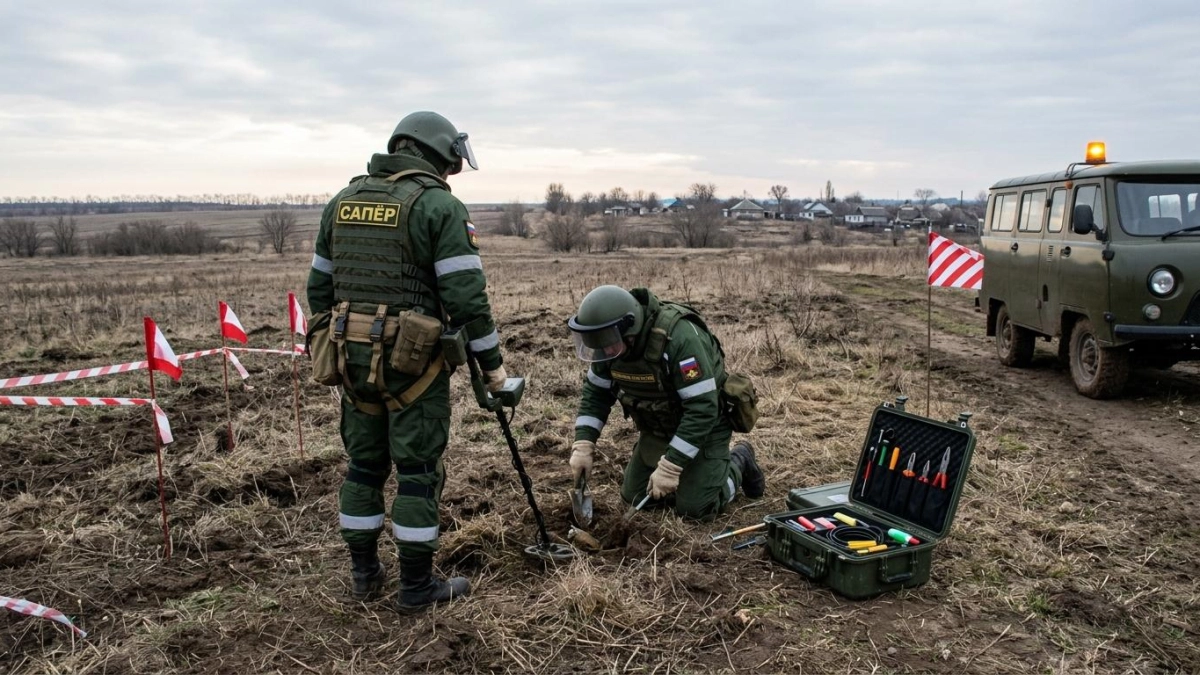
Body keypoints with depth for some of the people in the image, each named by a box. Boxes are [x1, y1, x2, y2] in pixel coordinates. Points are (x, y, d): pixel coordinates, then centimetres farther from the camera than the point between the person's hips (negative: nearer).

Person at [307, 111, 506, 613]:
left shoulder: (343, 200, 11)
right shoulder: (440, 205, -10)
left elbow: (319, 287, 14)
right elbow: (466, 295, -15)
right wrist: (491, 362, -6)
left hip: (354, 357, 6)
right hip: (413, 360, -6)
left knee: (364, 464, 17)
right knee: (418, 471, 4)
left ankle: (364, 574, 28)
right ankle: (416, 587, 13)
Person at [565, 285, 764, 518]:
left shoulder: (679, 337, -36)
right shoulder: (611, 342, -15)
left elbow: (702, 409, -36)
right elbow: (596, 393, -2)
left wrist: (670, 467, -36)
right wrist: (582, 445, -15)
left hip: (704, 425, -6)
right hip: (658, 427, 7)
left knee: (694, 508, -11)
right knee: (635, 497, 6)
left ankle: (738, 461, 15)